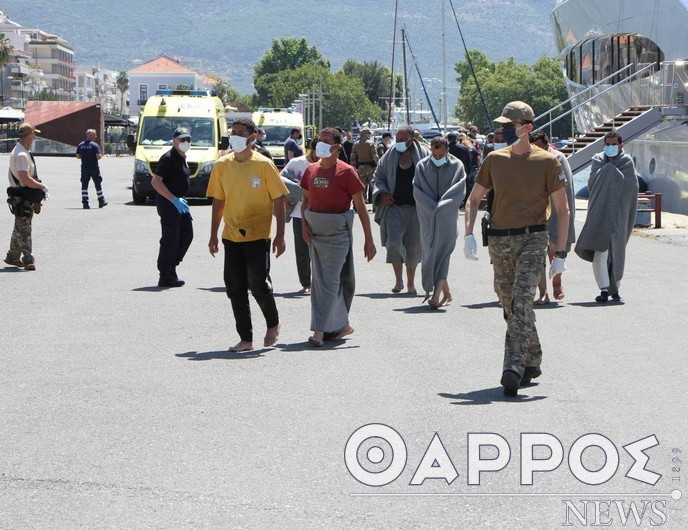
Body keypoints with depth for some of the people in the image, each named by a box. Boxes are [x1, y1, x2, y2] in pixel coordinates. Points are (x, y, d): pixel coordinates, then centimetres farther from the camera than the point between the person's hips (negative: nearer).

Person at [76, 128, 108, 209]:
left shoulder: (80, 145, 5)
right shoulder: (95, 145, -11)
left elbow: (78, 156, 7)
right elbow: (98, 156, -19)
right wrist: (101, 156, 3)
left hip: (84, 168, 3)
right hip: (94, 168, -3)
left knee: (84, 185, 2)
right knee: (98, 184, 10)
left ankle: (85, 203, -6)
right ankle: (101, 201, 20)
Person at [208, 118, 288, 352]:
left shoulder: (263, 165, -6)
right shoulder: (222, 165, 5)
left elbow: (278, 200, -3)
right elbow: (218, 201, 12)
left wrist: (280, 235, -8)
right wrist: (213, 235, 10)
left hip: (258, 236, -4)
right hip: (231, 236, 4)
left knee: (258, 284, -9)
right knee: (235, 289, 3)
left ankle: (273, 324, 18)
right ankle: (245, 339, 12)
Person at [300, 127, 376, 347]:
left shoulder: (346, 172, -9)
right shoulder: (311, 170, 7)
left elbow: (360, 207, -7)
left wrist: (369, 240, -8)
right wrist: (304, 224, 0)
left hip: (338, 232, -6)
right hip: (315, 232, 6)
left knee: (329, 281, -10)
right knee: (319, 281, 9)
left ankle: (320, 330, -9)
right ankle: (341, 325, 21)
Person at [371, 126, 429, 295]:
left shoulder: (424, 155, 1)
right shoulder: (390, 156, 6)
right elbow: (378, 177, 13)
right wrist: (382, 193, -5)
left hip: (416, 208, 0)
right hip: (394, 206, 1)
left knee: (413, 246, 6)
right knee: (393, 242, -14)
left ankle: (411, 283, 21)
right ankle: (398, 280, 1)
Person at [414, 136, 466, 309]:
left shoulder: (457, 166, 0)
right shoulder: (422, 166, 4)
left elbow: (459, 191, -4)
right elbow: (417, 191, 1)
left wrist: (440, 207, -11)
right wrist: (433, 207, -10)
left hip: (447, 218, -3)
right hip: (428, 217, 3)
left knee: (441, 253, -12)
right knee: (431, 253, 4)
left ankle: (436, 295, -18)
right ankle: (446, 293, 15)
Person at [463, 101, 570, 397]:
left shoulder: (547, 162, -2)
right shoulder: (494, 159, 9)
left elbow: (562, 210, 0)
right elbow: (474, 199, 16)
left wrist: (560, 254, -6)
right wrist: (469, 234, 0)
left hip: (532, 239, -5)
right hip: (499, 240, 5)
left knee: (521, 302, -20)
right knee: (510, 306, 11)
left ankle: (514, 368, -26)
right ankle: (532, 362, 28)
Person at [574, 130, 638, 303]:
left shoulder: (627, 162, 6)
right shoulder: (598, 160, 9)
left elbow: (632, 187, -5)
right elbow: (591, 183, -2)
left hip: (619, 214, 0)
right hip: (600, 212, 0)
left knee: (617, 252, 6)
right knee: (599, 251, -13)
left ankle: (614, 289, 17)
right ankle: (604, 289, -14)